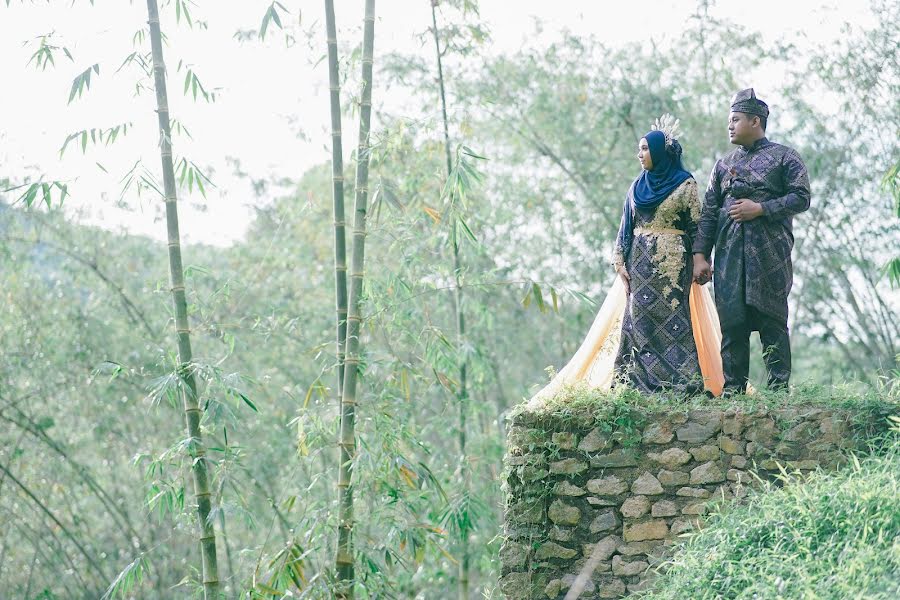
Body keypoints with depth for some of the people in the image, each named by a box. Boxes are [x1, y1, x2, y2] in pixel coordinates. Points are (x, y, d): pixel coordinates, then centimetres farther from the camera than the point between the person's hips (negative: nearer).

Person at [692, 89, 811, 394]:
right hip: (729, 256, 4)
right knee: (732, 324, 1)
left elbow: (801, 197, -4)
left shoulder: (784, 157, 5)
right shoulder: (724, 165, 18)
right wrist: (700, 255, 5)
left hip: (770, 255, -4)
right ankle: (733, 390, 6)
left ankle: (779, 390, -1)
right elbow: (708, 213, 14)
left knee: (772, 323, -4)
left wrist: (760, 209, -13)